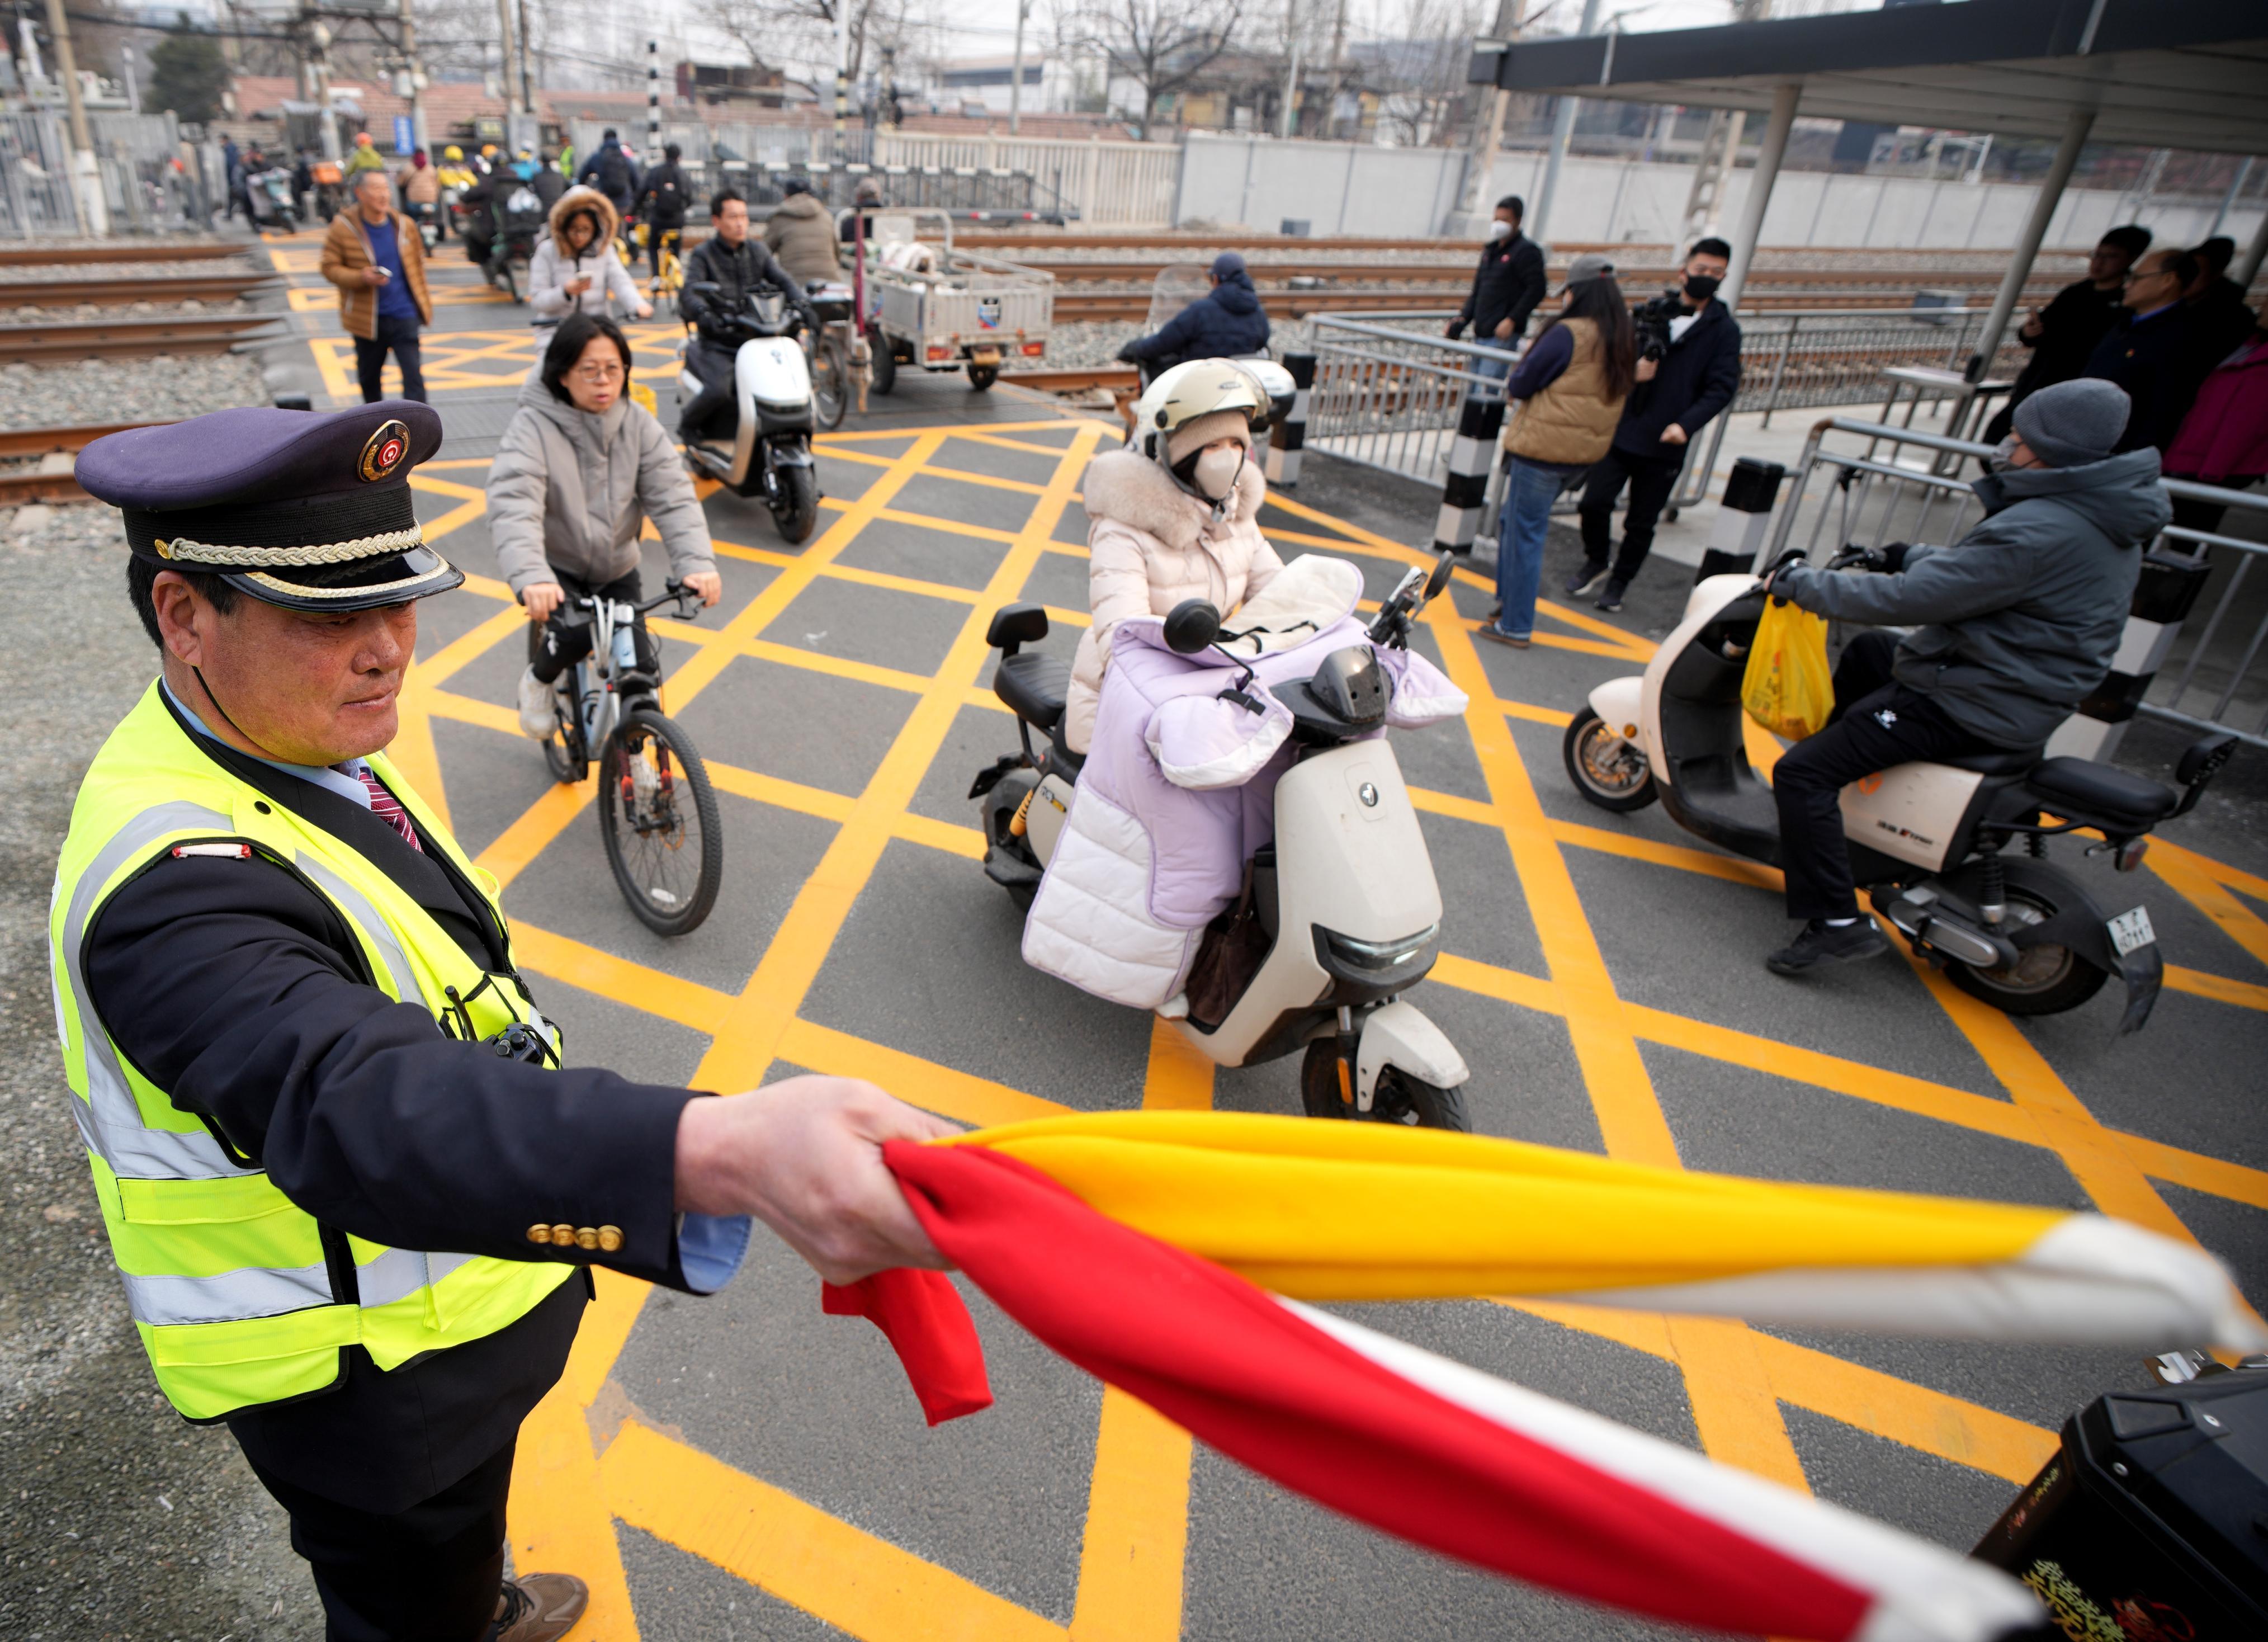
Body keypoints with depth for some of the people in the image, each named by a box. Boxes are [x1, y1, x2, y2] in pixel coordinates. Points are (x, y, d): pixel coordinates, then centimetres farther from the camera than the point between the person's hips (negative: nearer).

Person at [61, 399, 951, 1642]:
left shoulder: (281, 740, -6)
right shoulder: (174, 882, -36)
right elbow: (354, 1107, -55)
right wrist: (723, 1154, -71)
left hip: (442, 1296, 9)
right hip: (365, 1385, -9)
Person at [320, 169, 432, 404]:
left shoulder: (405, 225, 2)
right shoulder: (342, 228, -7)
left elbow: (418, 261, 14)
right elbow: (330, 268, -4)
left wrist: (423, 302, 14)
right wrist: (362, 278, -22)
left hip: (404, 315, 0)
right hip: (366, 318, 0)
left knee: (413, 376, -12)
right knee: (369, 377, 16)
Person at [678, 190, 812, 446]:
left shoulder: (757, 250, 13)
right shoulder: (703, 254, 0)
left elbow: (783, 279, 0)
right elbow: (689, 292, -14)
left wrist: (802, 303, -22)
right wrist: (703, 313, -38)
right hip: (717, 345, -4)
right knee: (719, 391, -29)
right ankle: (687, 422, 3)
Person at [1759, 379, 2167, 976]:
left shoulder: (2035, 533, -27)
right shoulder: (2102, 516, 6)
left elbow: (1913, 598, -27)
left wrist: (1806, 585, -16)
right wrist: (1912, 556, 25)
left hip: (1968, 704, -11)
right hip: (2020, 686, 11)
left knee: (1800, 774, -16)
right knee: (1867, 652, 33)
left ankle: (1836, 921, -13)